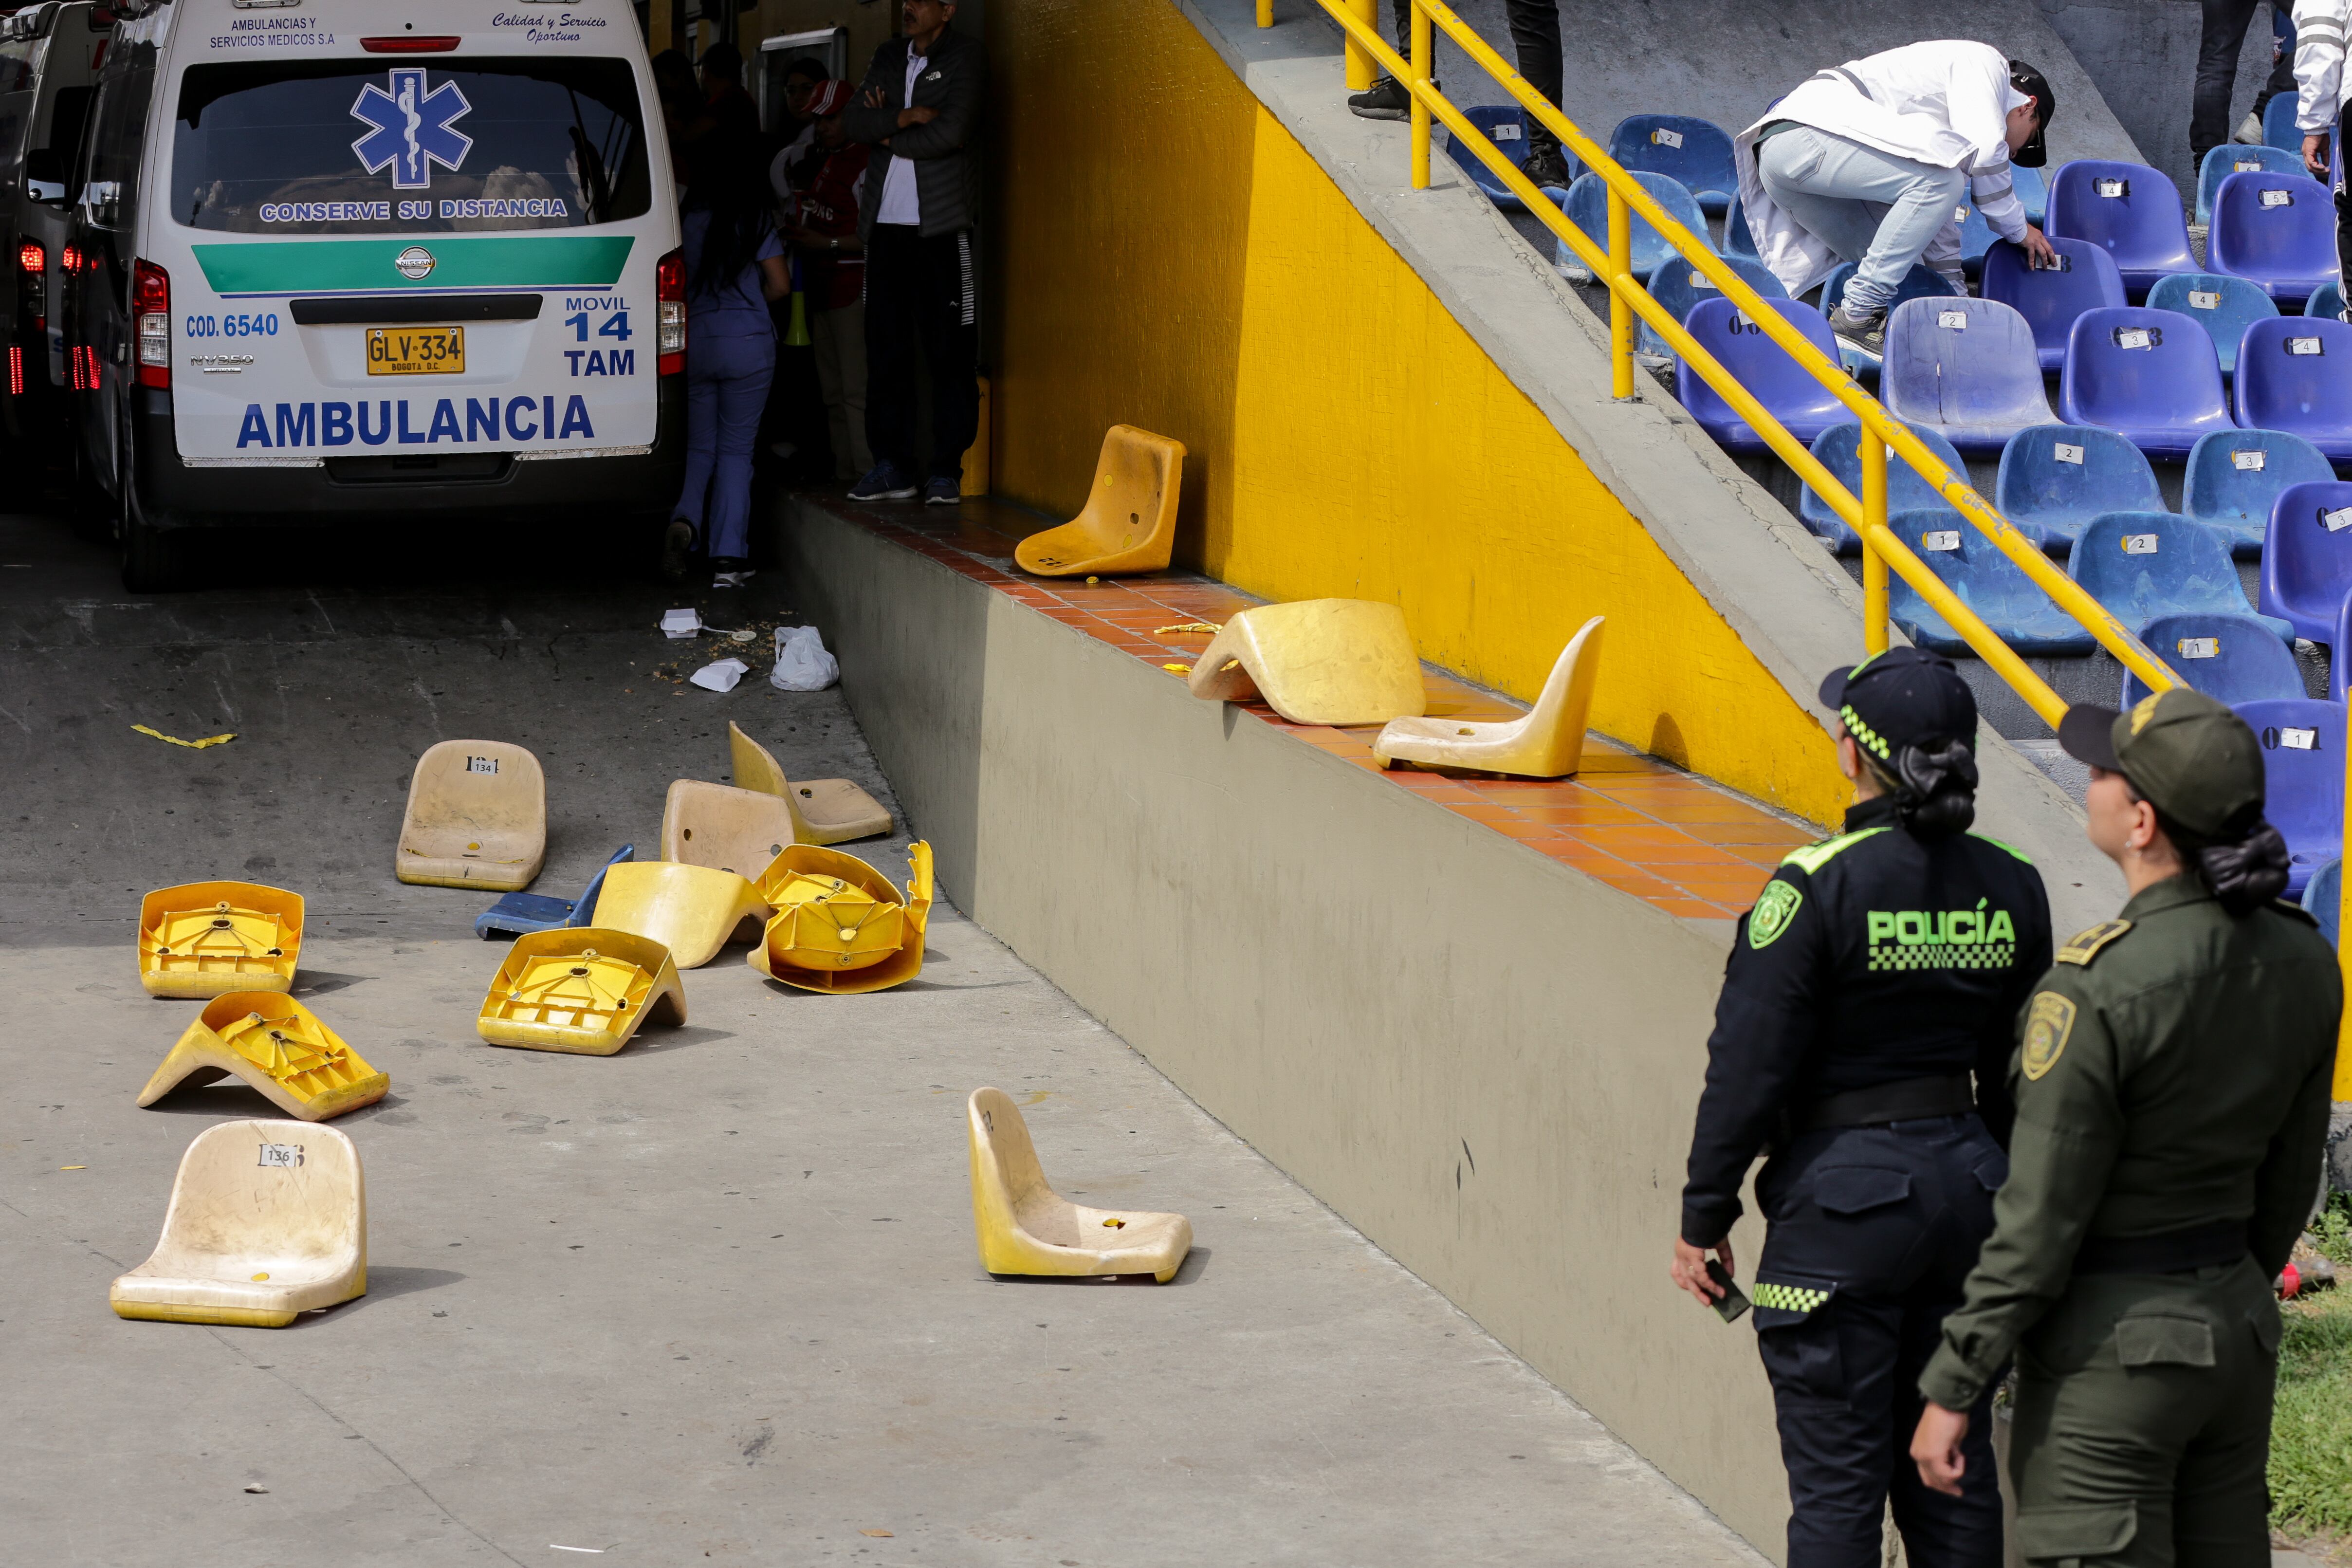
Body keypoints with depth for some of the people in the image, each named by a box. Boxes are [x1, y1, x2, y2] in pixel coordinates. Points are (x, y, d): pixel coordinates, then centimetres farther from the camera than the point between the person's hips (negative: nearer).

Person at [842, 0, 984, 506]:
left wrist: (888, 137, -1)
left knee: (949, 351, -4)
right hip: (887, 222, 5)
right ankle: (891, 467, 9)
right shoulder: (888, 58, 16)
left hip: (941, 224, -5)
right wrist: (904, 117, -11)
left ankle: (947, 471, -1)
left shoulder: (965, 57, -1)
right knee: (886, 349, 4)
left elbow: (950, 132, -13)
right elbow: (853, 122, 5)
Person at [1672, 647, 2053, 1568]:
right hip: (1964, 1185, 6)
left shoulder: (1816, 886, -17)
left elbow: (1750, 1066, -14)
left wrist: (1703, 1218, -5)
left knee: (1837, 1480, 3)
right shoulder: (2009, 889, 1)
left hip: (1844, 1199, -6)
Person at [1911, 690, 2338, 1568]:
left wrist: (1952, 1390, -10)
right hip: (2240, 1331, 7)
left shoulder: (2098, 985, -22)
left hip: (2112, 1345, -7)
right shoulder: (2300, 960, -1)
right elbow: (2289, 1179, 11)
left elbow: (2039, 1223, -18)